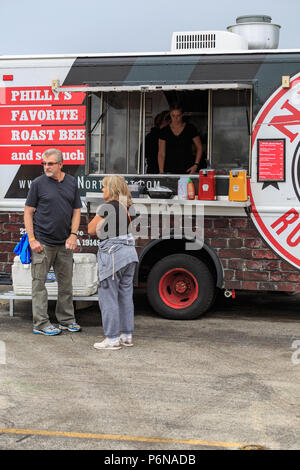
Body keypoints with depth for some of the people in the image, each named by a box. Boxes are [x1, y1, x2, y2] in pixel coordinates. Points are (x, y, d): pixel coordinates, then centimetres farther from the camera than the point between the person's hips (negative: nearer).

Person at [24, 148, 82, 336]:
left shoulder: (72, 182, 7)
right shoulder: (38, 183, -4)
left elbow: (76, 211, 12)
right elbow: (28, 212, -2)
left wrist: (73, 235, -1)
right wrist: (32, 239, -10)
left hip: (64, 243, 4)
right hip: (42, 243, -4)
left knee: (66, 282, 11)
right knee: (39, 282, -1)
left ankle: (67, 320, 22)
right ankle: (41, 323, 5)